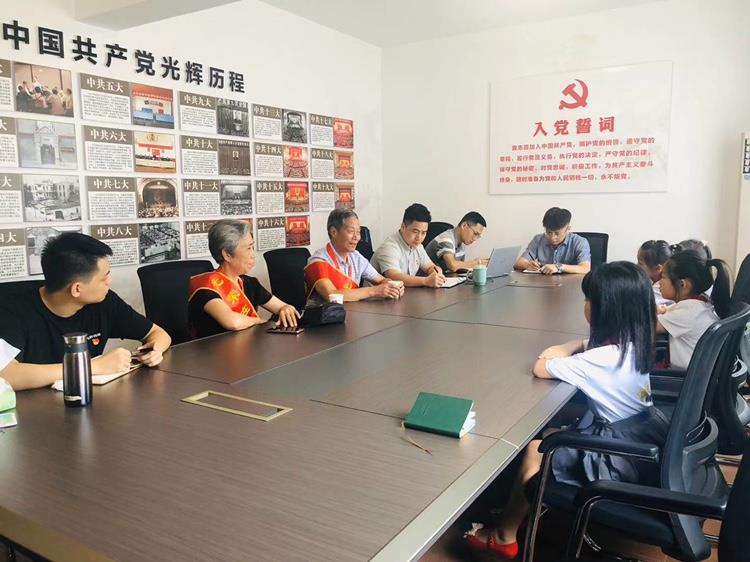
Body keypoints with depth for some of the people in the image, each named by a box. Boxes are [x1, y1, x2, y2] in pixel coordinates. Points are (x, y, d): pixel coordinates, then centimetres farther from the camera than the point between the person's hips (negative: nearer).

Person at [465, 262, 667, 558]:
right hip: (641, 440, 9)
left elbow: (539, 368, -24)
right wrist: (573, 348, -4)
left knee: (535, 448, 2)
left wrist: (554, 356, -4)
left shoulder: (602, 359, -29)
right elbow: (591, 344, 15)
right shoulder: (634, 343, -2)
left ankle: (504, 536, 16)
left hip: (618, 457, -9)